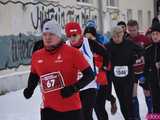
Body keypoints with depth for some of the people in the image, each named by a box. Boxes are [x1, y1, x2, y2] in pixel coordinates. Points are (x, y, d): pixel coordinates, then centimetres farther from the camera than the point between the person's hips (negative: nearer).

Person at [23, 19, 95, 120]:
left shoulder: (72, 52, -11)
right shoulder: (36, 56, 4)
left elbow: (90, 75, -10)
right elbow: (34, 75, 23)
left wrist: (73, 88, -20)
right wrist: (30, 88, 6)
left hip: (71, 108, -4)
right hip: (48, 109, 4)